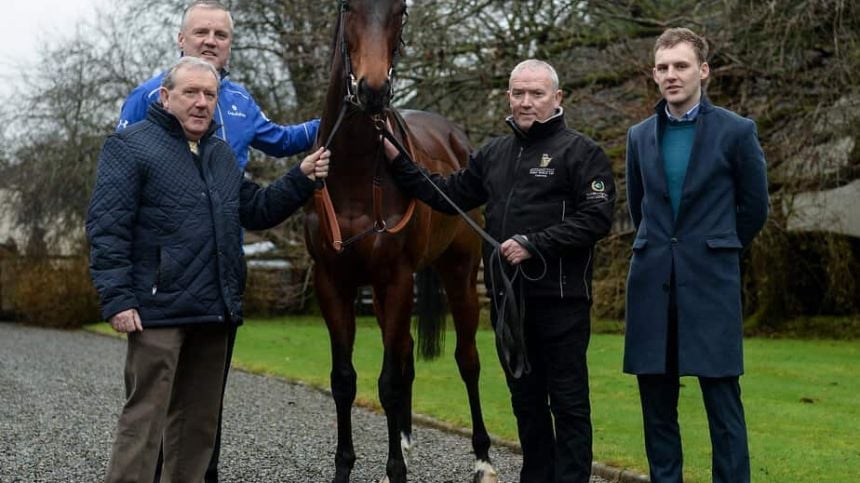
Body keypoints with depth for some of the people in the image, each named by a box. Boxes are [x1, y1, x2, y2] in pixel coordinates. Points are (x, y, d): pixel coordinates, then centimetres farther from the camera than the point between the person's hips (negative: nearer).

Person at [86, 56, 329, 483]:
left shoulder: (221, 154, 19)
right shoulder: (130, 147, -4)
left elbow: (256, 211, 23)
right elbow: (106, 229, -11)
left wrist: (301, 178, 8)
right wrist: (117, 299, -19)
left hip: (214, 311, 7)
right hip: (159, 310, -7)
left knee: (198, 422, 14)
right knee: (145, 417, -8)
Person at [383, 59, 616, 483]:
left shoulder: (580, 152, -6)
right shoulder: (494, 154, 14)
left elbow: (596, 218, -15)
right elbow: (448, 195, 16)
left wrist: (534, 244, -20)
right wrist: (396, 158, 9)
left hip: (559, 298, -7)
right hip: (507, 297, 7)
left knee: (568, 400, -1)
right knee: (525, 399, 15)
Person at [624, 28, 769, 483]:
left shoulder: (736, 132, -2)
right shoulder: (640, 136, 10)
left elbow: (753, 207, 7)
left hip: (710, 281, -4)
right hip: (652, 281, 4)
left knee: (722, 399, -4)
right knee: (656, 402, 6)